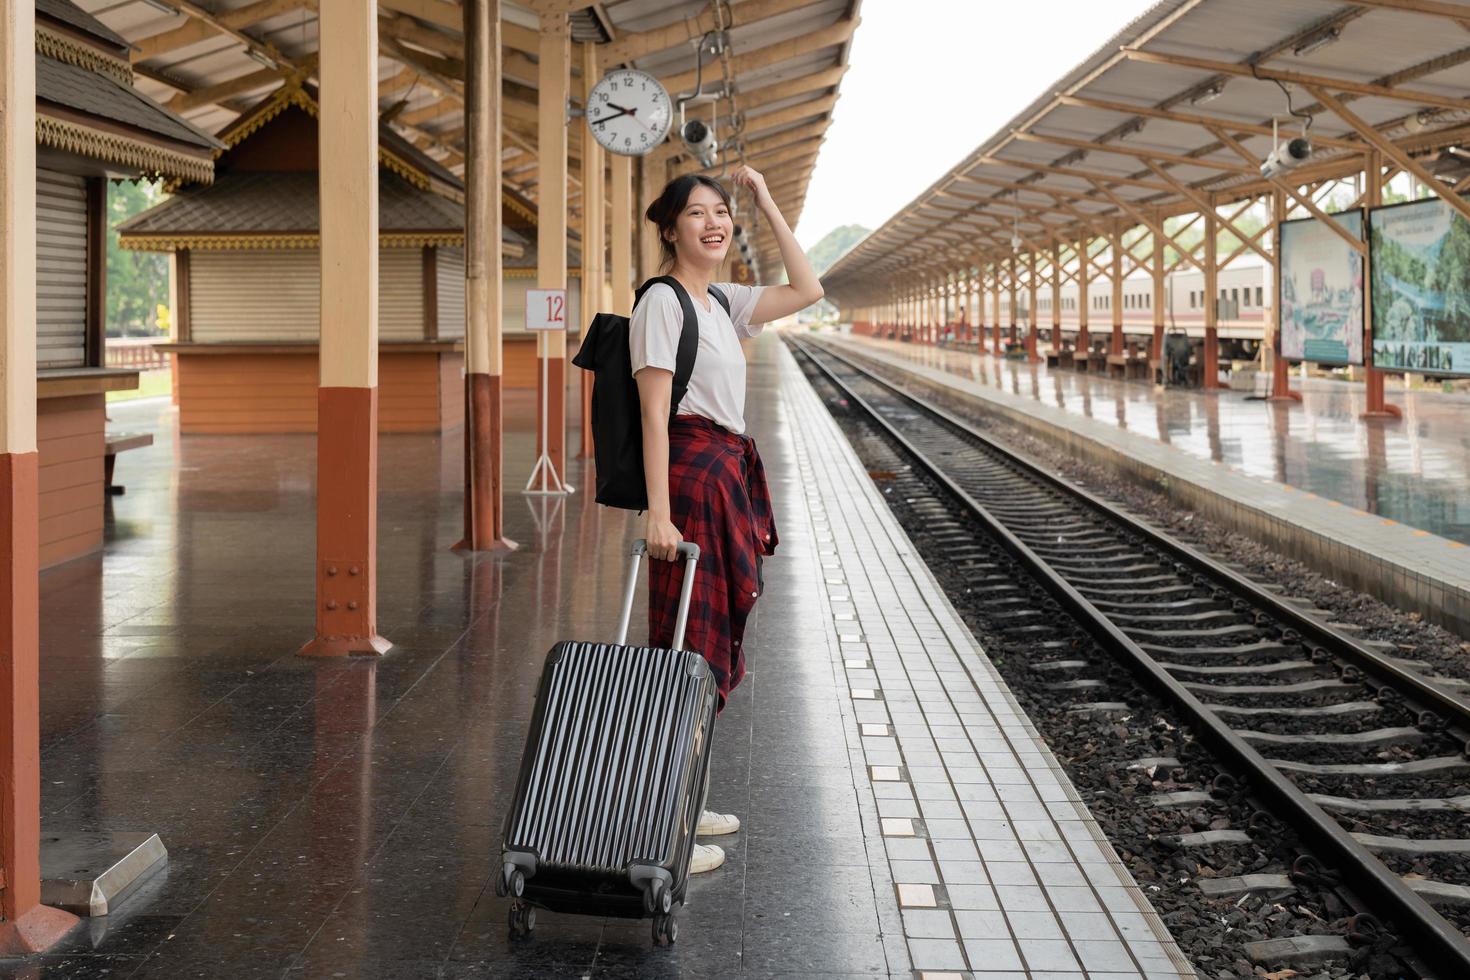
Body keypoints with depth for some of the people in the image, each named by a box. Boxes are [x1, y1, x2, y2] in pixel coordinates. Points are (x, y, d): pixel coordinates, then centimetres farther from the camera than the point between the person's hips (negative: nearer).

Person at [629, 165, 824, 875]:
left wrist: (767, 206, 15)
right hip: (689, 473, -9)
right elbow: (654, 410, -14)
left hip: (729, 474, 9)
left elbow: (807, 291, 19)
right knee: (685, 648, -7)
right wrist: (658, 512, -20)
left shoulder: (723, 302, 15)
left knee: (710, 643, 13)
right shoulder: (662, 300, -9)